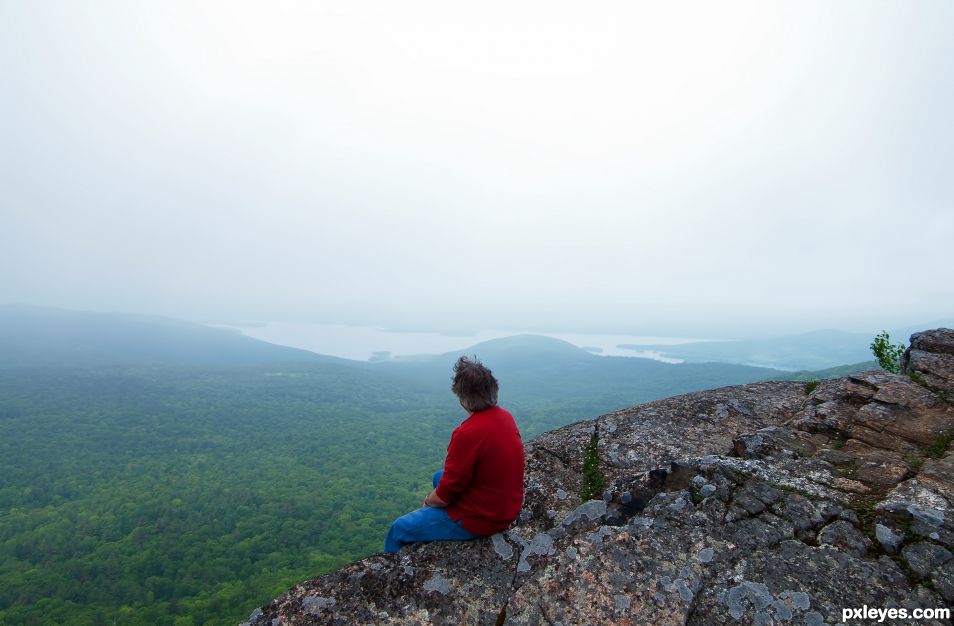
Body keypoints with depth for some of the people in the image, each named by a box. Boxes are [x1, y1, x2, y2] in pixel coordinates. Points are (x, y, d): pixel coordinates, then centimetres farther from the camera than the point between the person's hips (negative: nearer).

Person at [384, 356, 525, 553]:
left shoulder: (468, 434, -31)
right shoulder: (506, 417, -6)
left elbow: (443, 496, -21)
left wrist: (428, 500, 0)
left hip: (479, 519, -8)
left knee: (398, 529, 7)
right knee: (439, 476, 30)